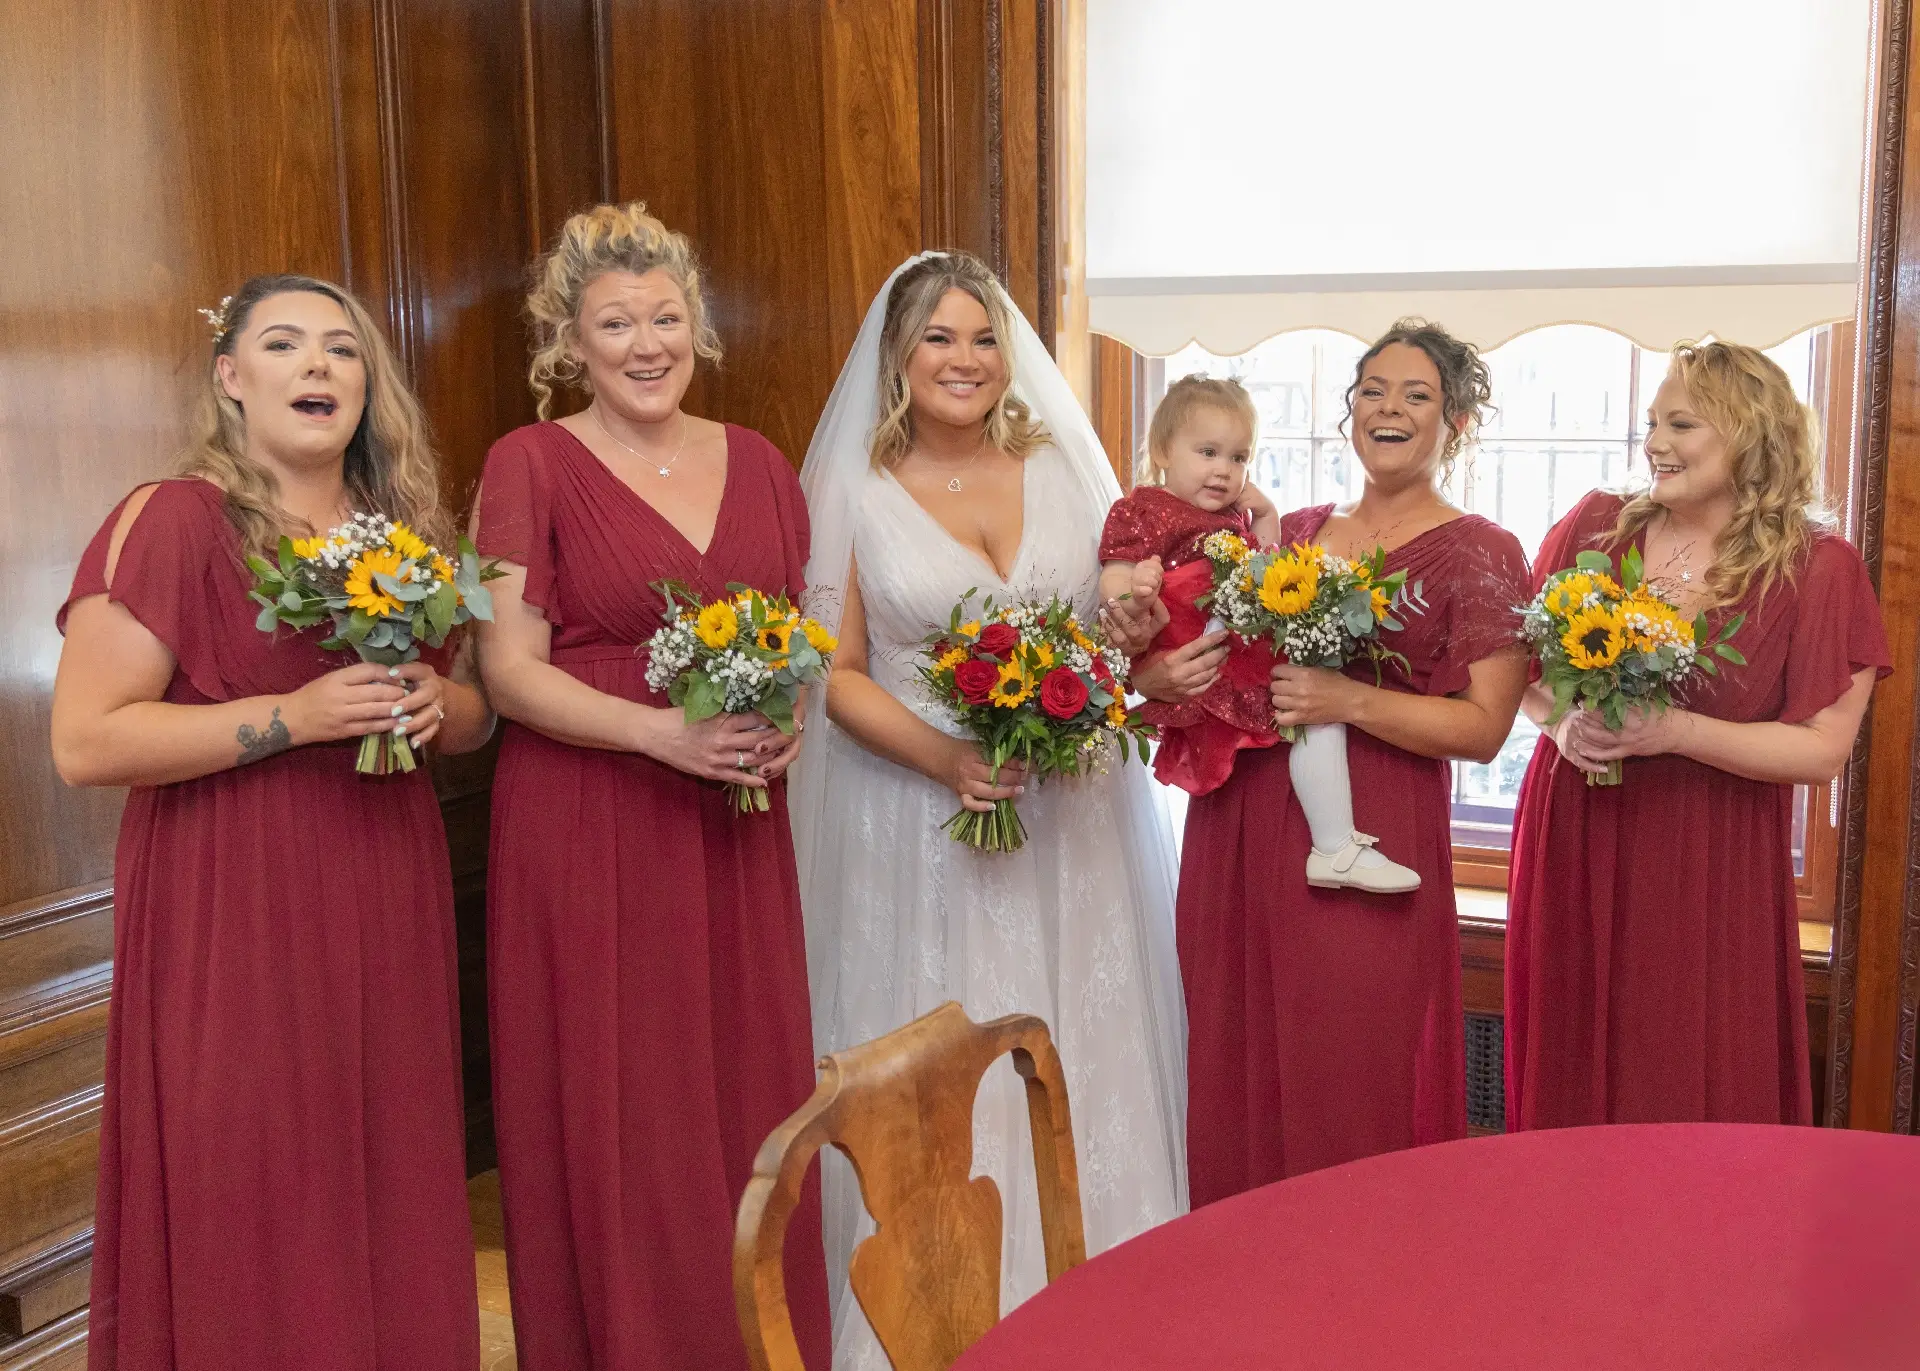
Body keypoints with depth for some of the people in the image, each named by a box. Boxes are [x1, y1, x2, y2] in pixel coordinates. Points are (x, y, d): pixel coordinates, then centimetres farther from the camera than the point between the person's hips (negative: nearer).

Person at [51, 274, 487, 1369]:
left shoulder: (405, 527, 13)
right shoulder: (172, 520, -7)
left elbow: (478, 713, 21)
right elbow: (86, 743, -14)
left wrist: (437, 703, -3)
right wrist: (293, 715, -19)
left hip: (389, 901, 6)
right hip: (233, 917, -5)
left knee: (392, 1184, 10)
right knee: (257, 1218, 0)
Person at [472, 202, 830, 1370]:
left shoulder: (756, 462, 10)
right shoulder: (531, 464, -3)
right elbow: (509, 668, -8)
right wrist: (659, 731, -21)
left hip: (738, 833, 4)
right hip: (587, 831, -4)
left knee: (751, 1093, 8)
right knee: (611, 1111, 2)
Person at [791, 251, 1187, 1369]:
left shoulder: (1063, 468, 7)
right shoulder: (854, 490, 0)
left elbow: (1129, 625, 13)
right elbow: (839, 676, -3)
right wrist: (946, 759, -18)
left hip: (1072, 814, 3)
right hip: (922, 820, -2)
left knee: (1076, 1059, 7)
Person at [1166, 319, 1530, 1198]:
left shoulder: (1479, 554, 1)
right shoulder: (1288, 535, 15)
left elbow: (1483, 726, -7)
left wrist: (1351, 702, -18)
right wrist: (1161, 671, -4)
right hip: (1238, 834, 5)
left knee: (1348, 1100, 0)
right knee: (1236, 1076, 11)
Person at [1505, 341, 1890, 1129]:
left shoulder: (1818, 570, -6)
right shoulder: (1592, 527, 3)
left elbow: (1822, 750, -9)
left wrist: (1673, 731, -20)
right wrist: (1562, 720, -11)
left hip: (1708, 875, -3)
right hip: (1574, 851, 3)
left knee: (1694, 1096, 4)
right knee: (1571, 1084, 12)